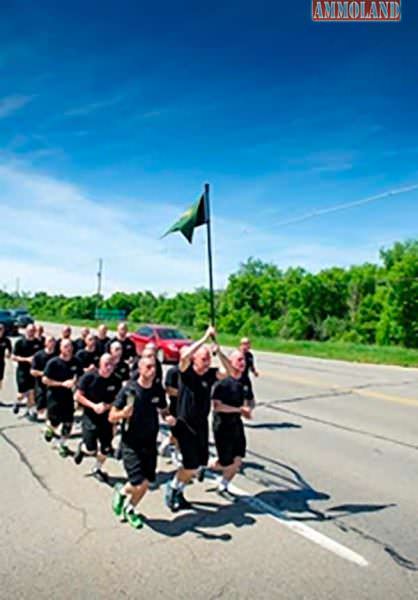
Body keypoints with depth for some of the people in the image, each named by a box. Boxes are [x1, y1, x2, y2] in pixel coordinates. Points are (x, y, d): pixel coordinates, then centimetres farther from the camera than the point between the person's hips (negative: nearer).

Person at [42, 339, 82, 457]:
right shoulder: (53, 362, -15)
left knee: (68, 423, 4)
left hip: (68, 395, 3)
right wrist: (62, 383, -21)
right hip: (54, 396, -3)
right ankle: (49, 429, 42)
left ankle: (62, 444, 24)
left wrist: (75, 381, -12)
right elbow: (45, 380, -14)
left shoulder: (75, 362, -4)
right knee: (55, 421, 5)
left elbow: (80, 376, 10)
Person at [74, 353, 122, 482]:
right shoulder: (89, 377, -16)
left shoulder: (116, 381, -10)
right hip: (90, 416, -3)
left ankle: (98, 468, 37)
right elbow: (78, 396, -9)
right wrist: (93, 405, -20)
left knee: (106, 448, 9)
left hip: (106, 417, 3)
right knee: (91, 450, -5)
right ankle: (82, 448, 32)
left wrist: (107, 406, -18)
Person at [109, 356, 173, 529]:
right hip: (131, 444, -4)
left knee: (146, 483, 10)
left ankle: (130, 509, 38)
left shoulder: (158, 390, -3)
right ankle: (121, 492, 23)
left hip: (150, 443, 5)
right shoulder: (129, 389, -15)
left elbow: (164, 411, 13)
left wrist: (168, 418, -9)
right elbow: (111, 417, -11)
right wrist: (123, 414, -32)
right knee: (138, 484, -12)